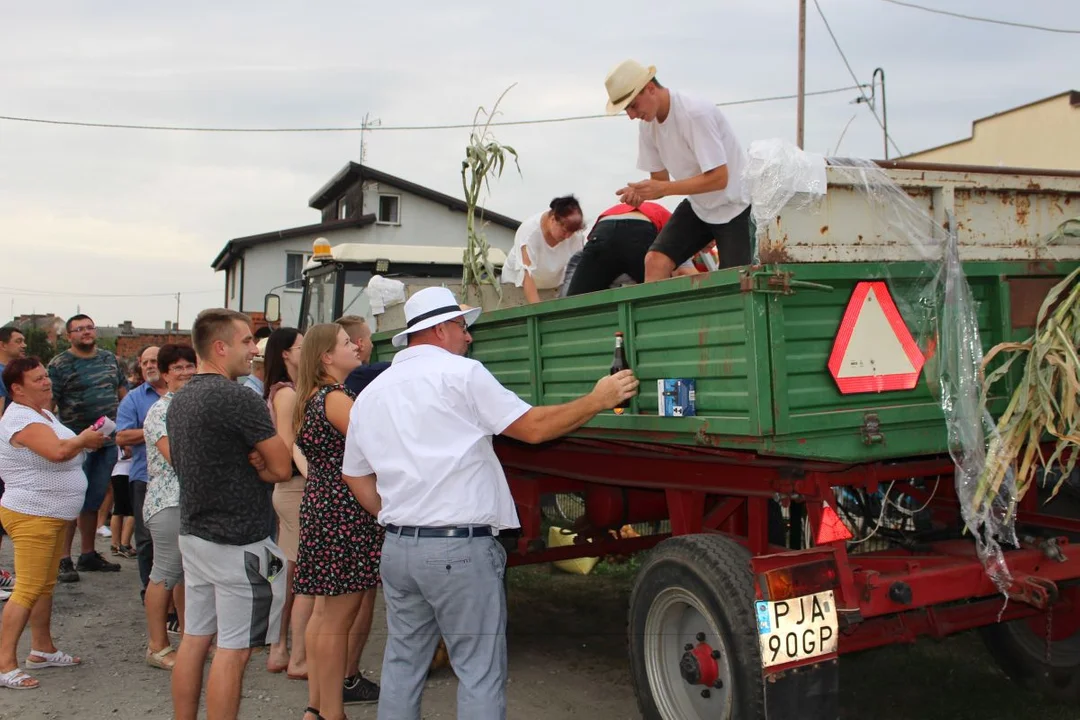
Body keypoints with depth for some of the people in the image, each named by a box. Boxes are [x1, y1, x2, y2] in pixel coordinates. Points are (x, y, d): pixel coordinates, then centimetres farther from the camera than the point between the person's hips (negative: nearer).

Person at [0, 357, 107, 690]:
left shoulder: (43, 413, 14)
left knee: (46, 586, 17)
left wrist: (85, 440, 8)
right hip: (31, 516, -10)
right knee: (28, 590, -10)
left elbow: (66, 449, 26)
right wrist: (83, 439, -15)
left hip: (54, 516, 10)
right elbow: (58, 451, -33)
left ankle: (42, 650, 27)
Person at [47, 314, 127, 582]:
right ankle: (64, 560, 4)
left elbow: (123, 394, 18)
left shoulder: (110, 359, 12)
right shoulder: (59, 365, -5)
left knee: (94, 501, 13)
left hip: (108, 441, 5)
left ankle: (88, 554, 23)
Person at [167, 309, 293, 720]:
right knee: (233, 651, -2)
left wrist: (243, 463, 2)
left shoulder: (179, 400, 10)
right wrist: (257, 467, 2)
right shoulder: (238, 398, -18)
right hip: (239, 541, -9)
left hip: (193, 532, 9)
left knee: (195, 639, 15)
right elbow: (282, 468, -17)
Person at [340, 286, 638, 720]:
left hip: (397, 549, 7)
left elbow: (355, 476, 18)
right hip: (460, 551, -7)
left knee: (402, 665, 17)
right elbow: (534, 428, -8)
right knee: (479, 673, 1)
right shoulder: (460, 374, -7)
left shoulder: (370, 394, 13)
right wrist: (597, 401, 2)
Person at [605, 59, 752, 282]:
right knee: (655, 261, -9)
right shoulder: (648, 124, -3)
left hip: (734, 206, -7)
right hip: (698, 205, 7)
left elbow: (718, 178, -28)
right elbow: (660, 179, 4)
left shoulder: (696, 114, -26)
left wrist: (663, 188, -32)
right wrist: (641, 192, -20)